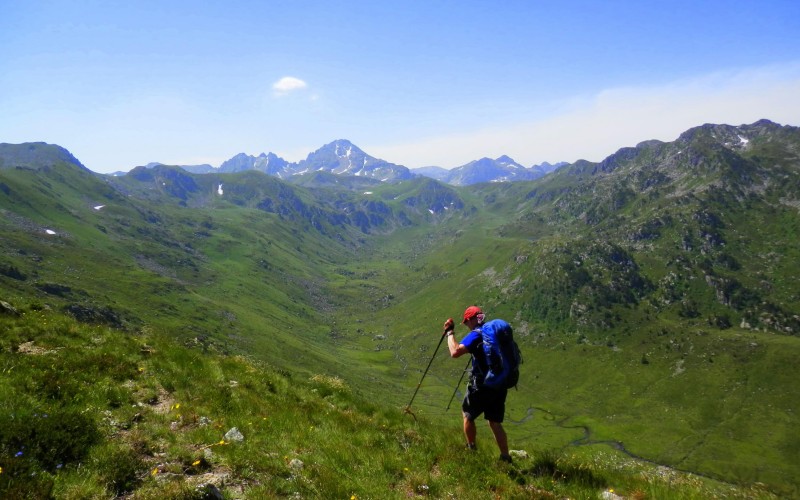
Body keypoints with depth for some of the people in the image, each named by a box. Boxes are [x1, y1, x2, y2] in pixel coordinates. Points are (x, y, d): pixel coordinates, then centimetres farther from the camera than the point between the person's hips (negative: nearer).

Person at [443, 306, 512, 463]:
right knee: (495, 422, 15)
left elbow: (455, 352, -26)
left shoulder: (476, 334, -13)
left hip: (481, 386, -6)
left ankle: (471, 450, 25)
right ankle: (505, 458, 14)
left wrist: (450, 332, -14)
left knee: (468, 414, 17)